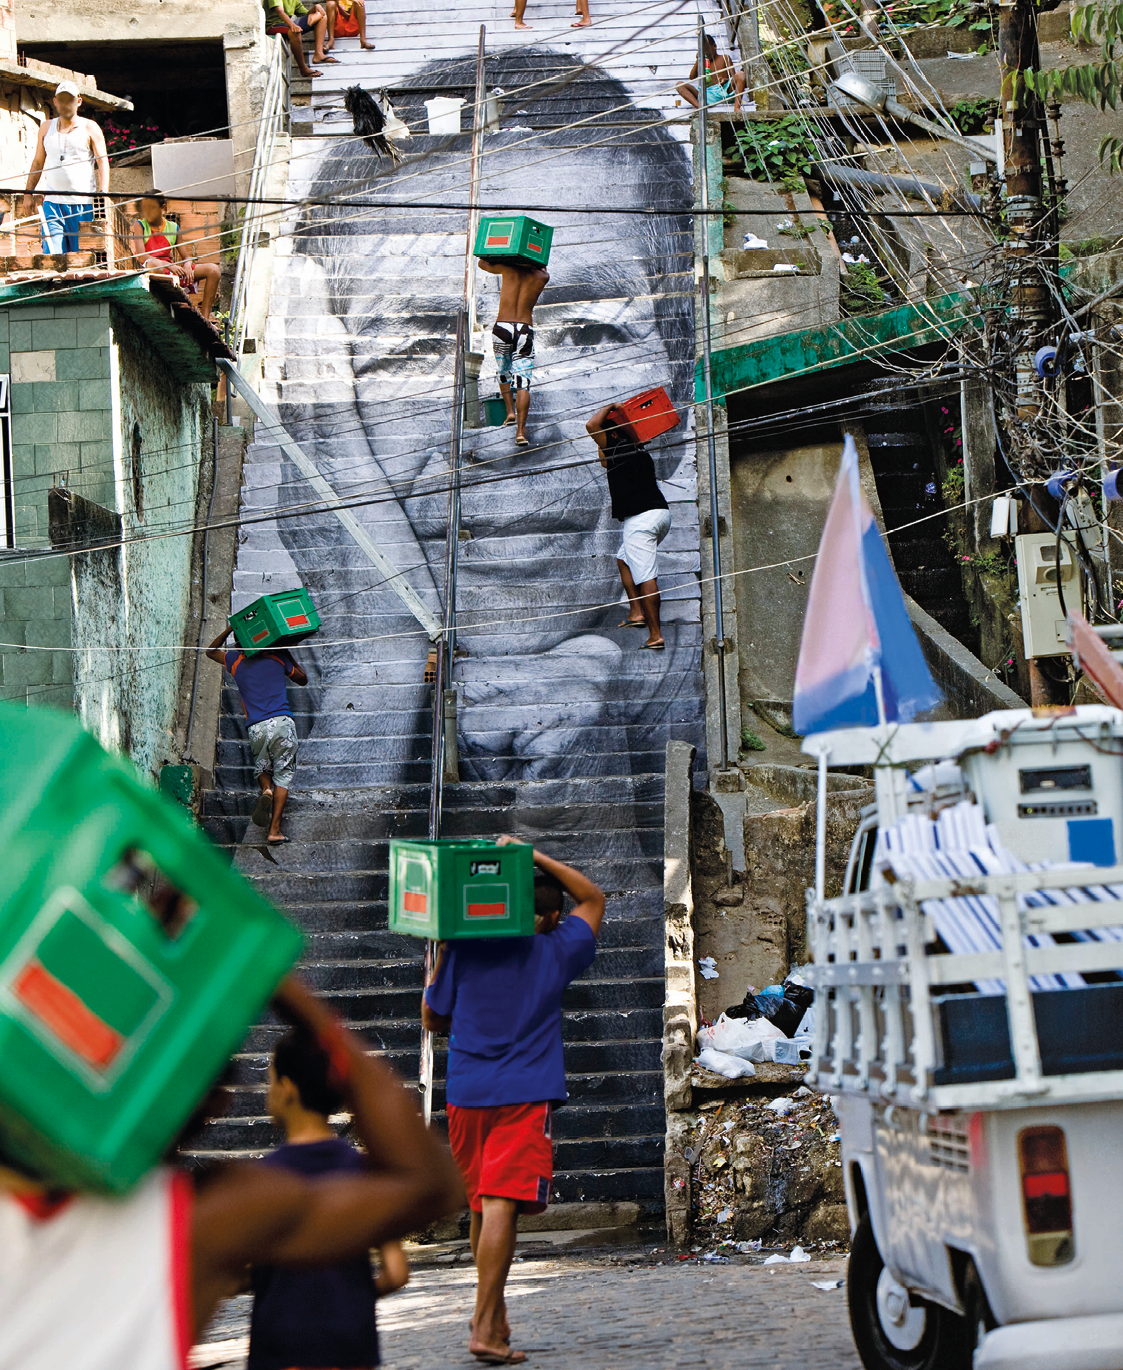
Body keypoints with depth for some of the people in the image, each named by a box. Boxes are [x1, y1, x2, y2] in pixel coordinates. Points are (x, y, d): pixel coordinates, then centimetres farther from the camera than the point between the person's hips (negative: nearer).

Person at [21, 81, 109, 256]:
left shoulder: (89, 128, 5)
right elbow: (38, 162, 22)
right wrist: (28, 194, 15)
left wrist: (103, 195, -14)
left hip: (82, 204, -2)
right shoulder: (46, 127, 15)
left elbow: (103, 163, -1)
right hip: (52, 203, 3)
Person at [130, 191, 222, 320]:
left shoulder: (173, 228, 14)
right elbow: (141, 256, -12)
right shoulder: (139, 225, 2)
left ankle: (204, 318, -19)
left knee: (214, 270, -11)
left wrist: (187, 266, -12)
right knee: (154, 264, -44)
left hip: (171, 269, 5)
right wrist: (168, 265, -24)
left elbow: (185, 257, 15)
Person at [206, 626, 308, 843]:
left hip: (257, 727, 1)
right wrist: (288, 656, 37)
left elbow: (211, 651, 35)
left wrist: (231, 628, 36)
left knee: (262, 768, 25)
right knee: (283, 774, 5)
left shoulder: (236, 660, 13)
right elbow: (302, 679, 28)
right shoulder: (278, 656, 12)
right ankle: (274, 830, -6)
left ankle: (266, 790, -10)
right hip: (282, 722, -1)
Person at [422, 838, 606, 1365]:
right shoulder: (555, 952, 5)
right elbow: (593, 898, 22)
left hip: (466, 1094, 3)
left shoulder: (462, 949, 5)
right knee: (502, 1205, -12)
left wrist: (439, 960, 24)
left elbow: (432, 1019, 12)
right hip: (524, 1095, -3)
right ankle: (484, 1327, -22)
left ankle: (495, 1316, 29)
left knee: (482, 1207, 15)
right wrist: (535, 857, 14)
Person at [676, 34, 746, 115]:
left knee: (740, 74, -28)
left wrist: (725, 80, -18)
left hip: (724, 90, -3)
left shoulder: (724, 58, 15)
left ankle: (737, 107, -45)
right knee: (679, 85, -13)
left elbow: (733, 77, 5)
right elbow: (692, 77, 15)